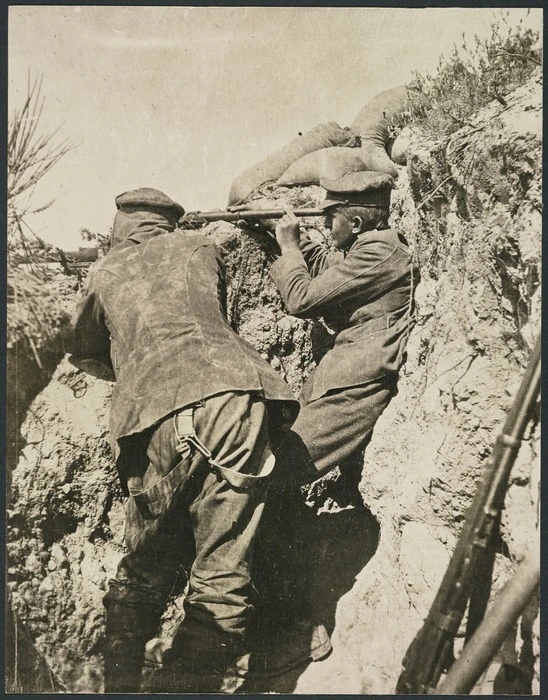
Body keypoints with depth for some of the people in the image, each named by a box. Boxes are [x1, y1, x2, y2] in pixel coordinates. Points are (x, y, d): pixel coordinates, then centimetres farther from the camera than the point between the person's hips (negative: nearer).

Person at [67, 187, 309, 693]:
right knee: (222, 578, 5)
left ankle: (120, 685, 21)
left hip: (157, 414, 1)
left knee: (144, 571, 17)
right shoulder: (202, 249, 28)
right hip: (237, 389, 0)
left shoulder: (103, 273, 28)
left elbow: (86, 355, 41)